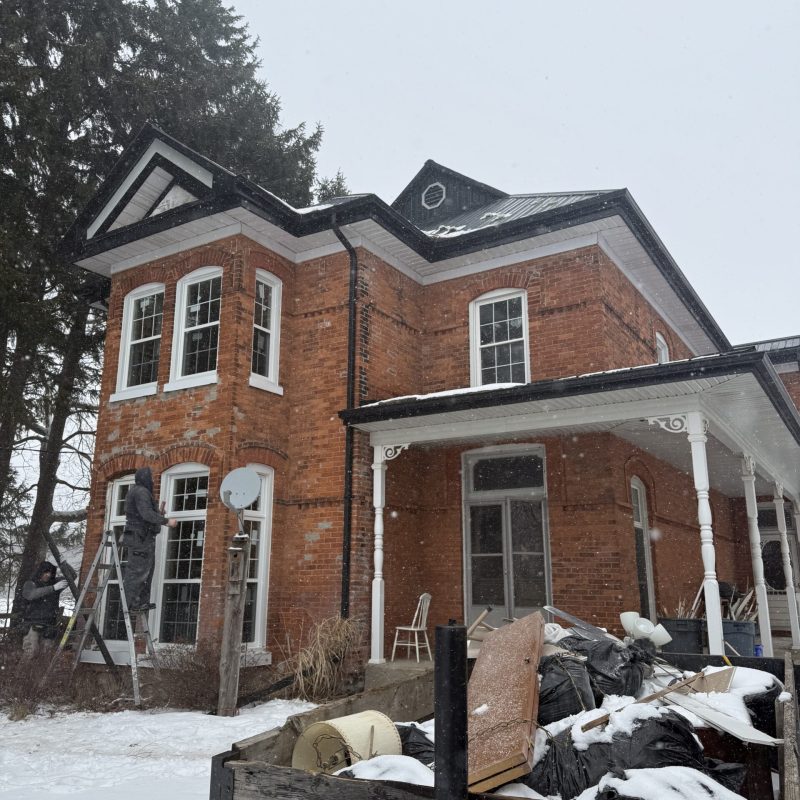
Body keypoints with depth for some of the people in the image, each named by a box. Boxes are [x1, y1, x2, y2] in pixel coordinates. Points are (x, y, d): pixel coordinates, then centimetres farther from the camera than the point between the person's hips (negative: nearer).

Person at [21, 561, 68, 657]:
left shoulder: (54, 583, 9)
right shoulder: (29, 584, -1)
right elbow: (32, 595, -22)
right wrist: (53, 588, -31)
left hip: (49, 627, 3)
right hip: (33, 625, -3)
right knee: (31, 655, -15)